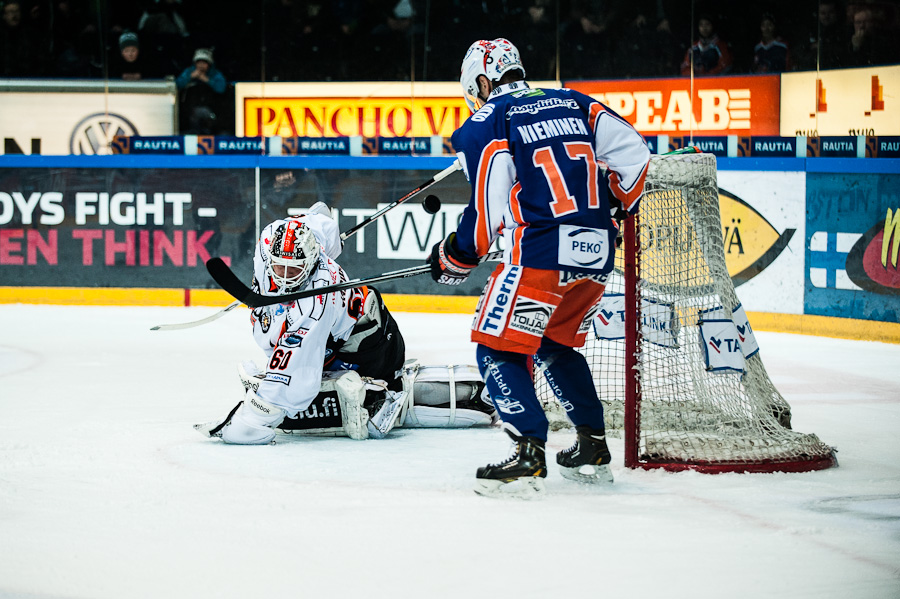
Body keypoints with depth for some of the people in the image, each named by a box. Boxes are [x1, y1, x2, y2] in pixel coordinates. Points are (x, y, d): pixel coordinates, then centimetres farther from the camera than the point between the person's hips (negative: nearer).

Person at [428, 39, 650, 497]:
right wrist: (616, 210, 26)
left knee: (499, 349, 1)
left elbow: (489, 209, -6)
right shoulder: (572, 102, 17)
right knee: (556, 344, 25)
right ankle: (592, 450, 25)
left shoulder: (487, 121, -1)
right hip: (596, 253, 7)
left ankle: (528, 457, -14)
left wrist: (453, 259, 8)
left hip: (541, 253, -7)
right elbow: (632, 152, 12)